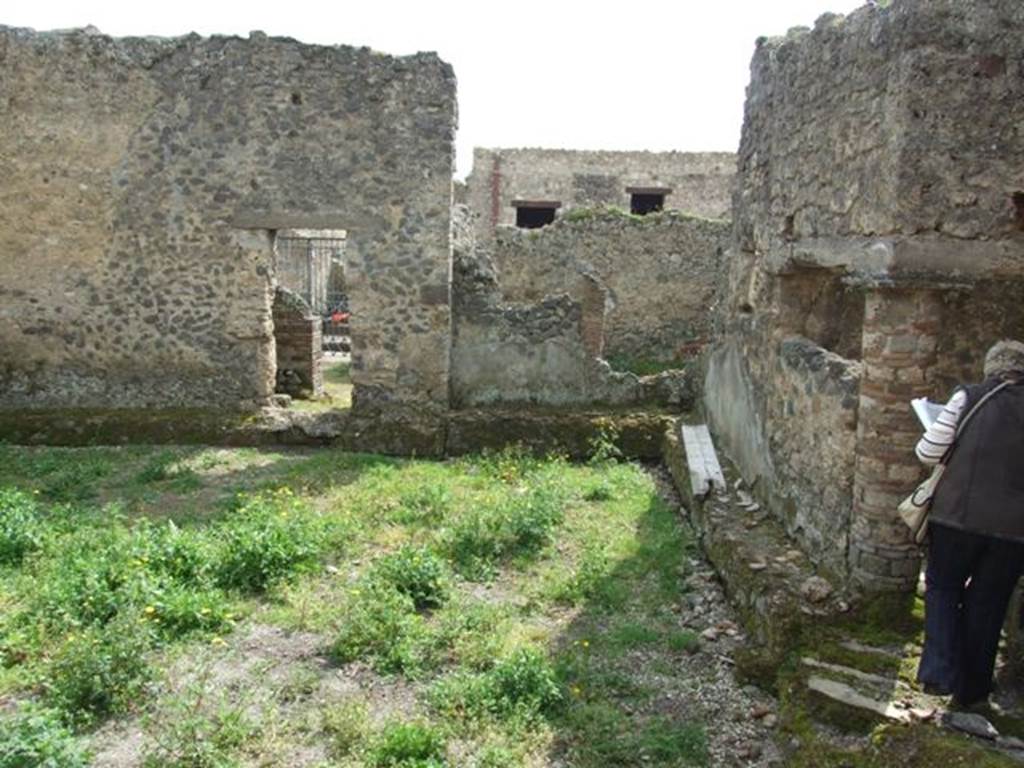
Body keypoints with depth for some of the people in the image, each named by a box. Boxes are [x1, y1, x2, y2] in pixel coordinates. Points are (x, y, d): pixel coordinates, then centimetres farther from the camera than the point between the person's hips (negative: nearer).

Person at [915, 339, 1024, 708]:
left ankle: (942, 671, 2)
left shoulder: (969, 397, -6)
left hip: (958, 515, -2)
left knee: (943, 588, 16)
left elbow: (928, 453, -7)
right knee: (986, 605, 15)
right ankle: (972, 689, 25)